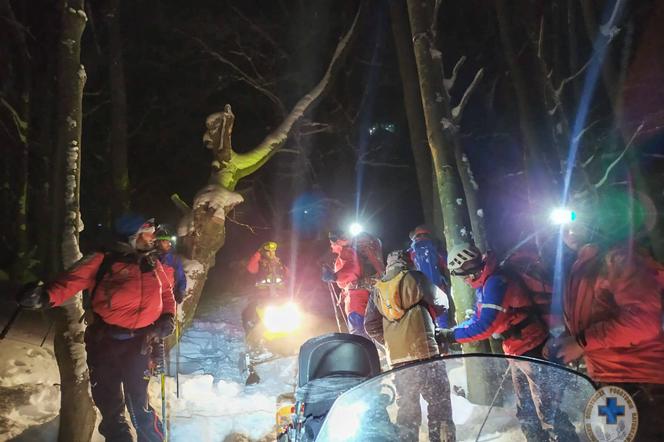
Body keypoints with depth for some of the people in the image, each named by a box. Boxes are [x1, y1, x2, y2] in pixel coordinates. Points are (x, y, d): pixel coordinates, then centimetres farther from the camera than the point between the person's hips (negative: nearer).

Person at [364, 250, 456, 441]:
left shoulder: (377, 290, 12)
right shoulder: (413, 278, -3)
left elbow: (370, 326, 12)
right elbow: (439, 301, 7)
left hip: (396, 357, 5)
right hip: (423, 351, -5)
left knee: (406, 406, 12)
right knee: (439, 403, 1)